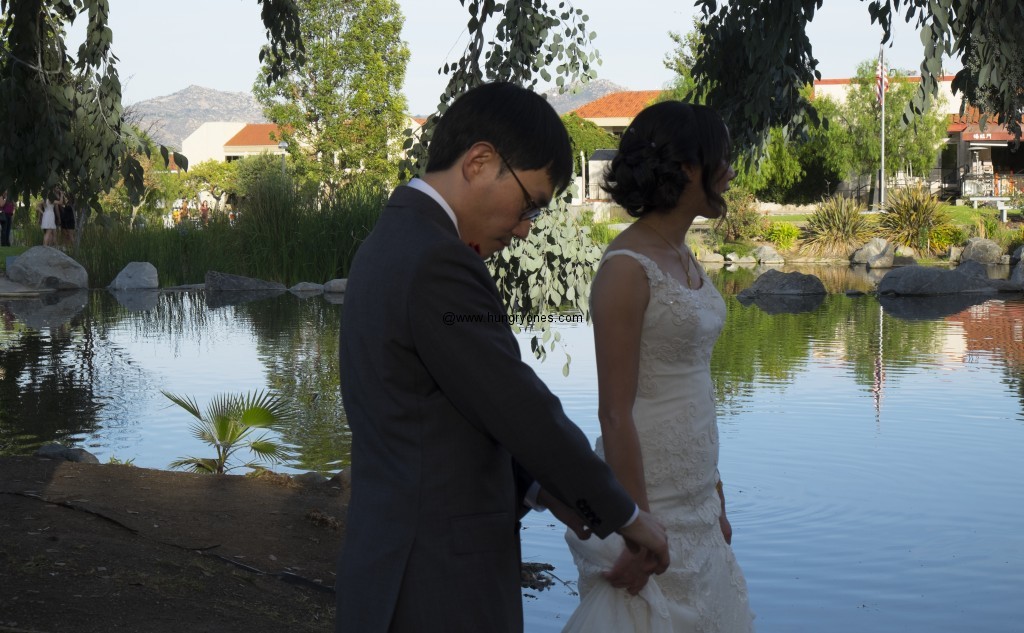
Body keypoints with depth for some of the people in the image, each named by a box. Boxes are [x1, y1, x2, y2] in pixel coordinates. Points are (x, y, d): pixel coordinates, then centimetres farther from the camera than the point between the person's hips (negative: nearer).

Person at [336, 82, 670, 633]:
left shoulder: (391, 244, 12)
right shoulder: (437, 266, -20)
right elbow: (523, 414, -17)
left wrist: (538, 488, 14)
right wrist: (625, 514, -5)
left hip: (395, 568, 10)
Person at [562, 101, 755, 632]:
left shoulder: (683, 258, 10)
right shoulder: (627, 267, -16)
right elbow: (615, 412, -18)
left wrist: (715, 500, 17)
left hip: (695, 502, 8)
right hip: (648, 498, -8)